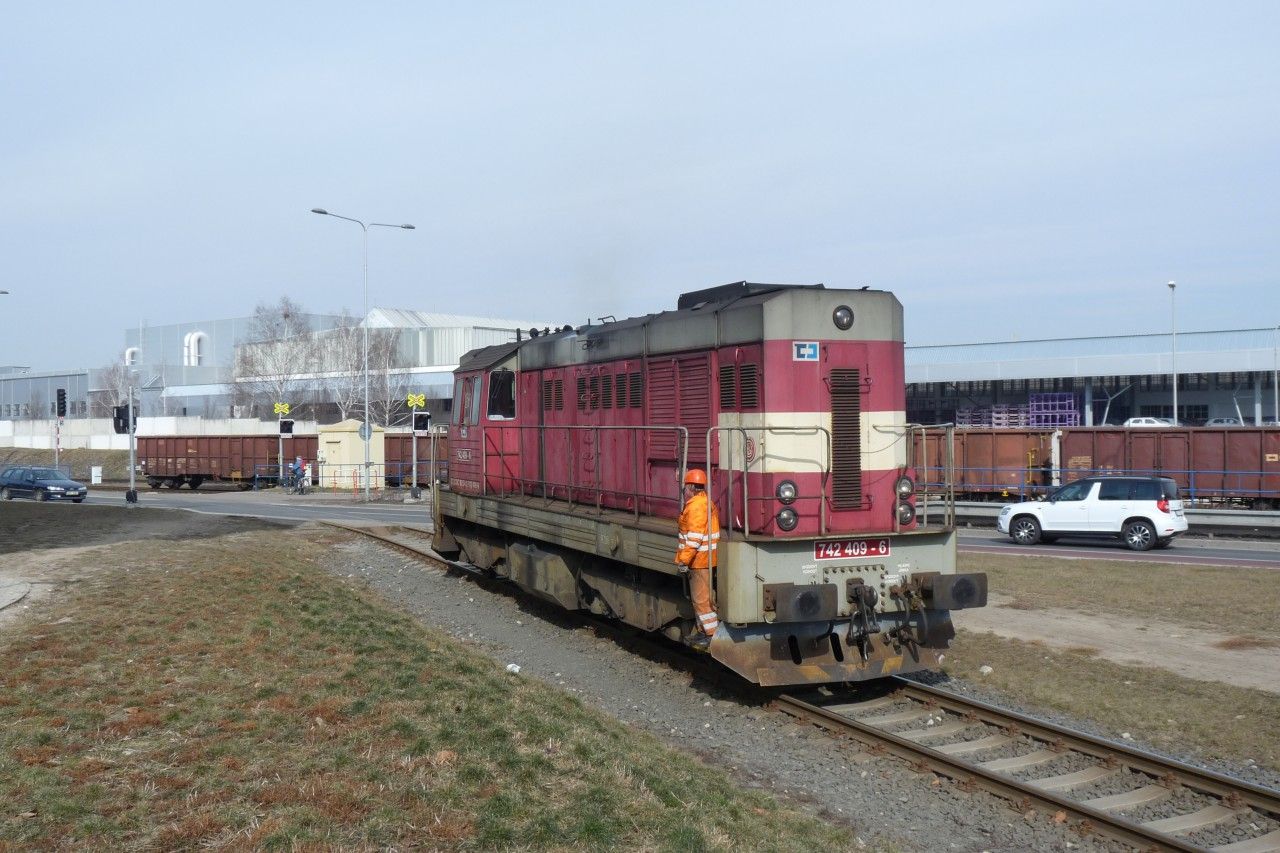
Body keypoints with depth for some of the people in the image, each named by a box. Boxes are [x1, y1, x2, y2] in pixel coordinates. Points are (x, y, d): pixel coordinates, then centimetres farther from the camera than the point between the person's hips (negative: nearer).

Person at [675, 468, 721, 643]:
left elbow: (694, 537, -23)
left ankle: (713, 633, -2)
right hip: (705, 559, 10)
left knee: (701, 598, -5)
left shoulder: (696, 505, -17)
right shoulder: (707, 502, 16)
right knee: (699, 597, 18)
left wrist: (684, 560, -20)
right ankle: (704, 629, 24)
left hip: (699, 560, -10)